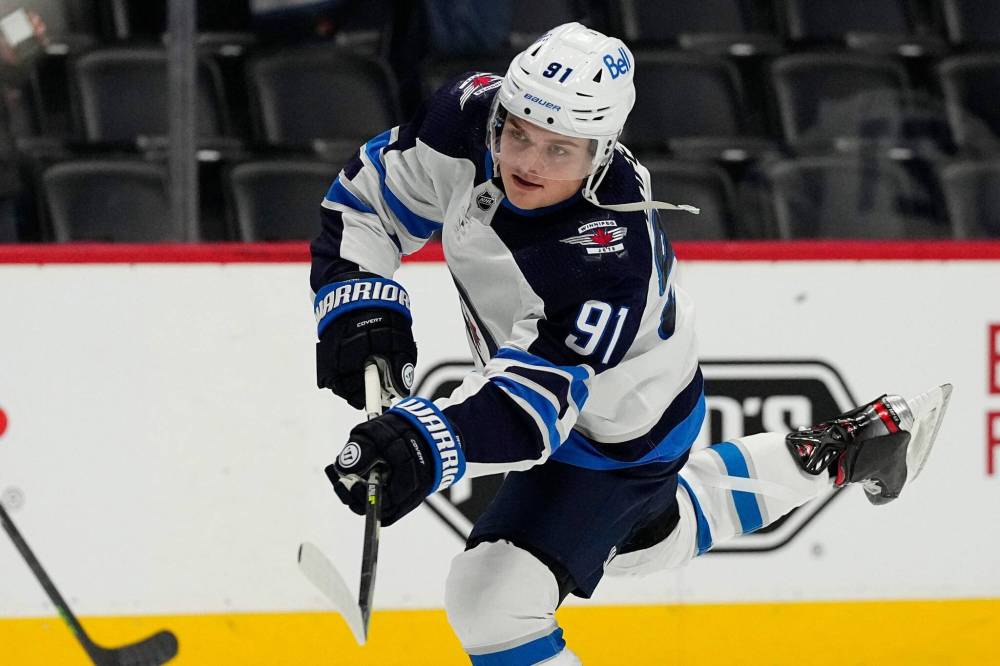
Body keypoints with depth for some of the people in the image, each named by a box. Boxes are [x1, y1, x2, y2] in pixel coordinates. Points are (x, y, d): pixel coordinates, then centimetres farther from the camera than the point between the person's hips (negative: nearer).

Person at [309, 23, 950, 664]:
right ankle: (838, 452, 48)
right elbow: (373, 191, -9)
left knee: (494, 598, -18)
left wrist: (429, 443, -62)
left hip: (620, 437, -8)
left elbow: (541, 396, -46)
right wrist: (360, 306, -24)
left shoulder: (612, 258, -42)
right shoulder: (470, 118, -24)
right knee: (644, 540, 33)